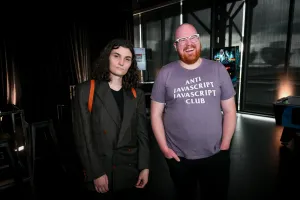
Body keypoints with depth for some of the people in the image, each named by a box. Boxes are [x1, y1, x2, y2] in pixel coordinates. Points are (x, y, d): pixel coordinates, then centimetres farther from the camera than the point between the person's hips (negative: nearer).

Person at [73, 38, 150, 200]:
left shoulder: (136, 95, 6)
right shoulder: (85, 90, -5)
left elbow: (142, 133, 5)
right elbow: (83, 136, -8)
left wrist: (144, 167, -2)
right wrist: (96, 173, -11)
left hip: (131, 172, 3)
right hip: (100, 173, -3)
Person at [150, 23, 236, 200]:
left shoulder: (218, 69, -1)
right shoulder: (166, 73, -4)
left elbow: (230, 111, 2)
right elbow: (156, 114, -2)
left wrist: (225, 145, -2)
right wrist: (164, 148, -6)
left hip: (215, 155, 1)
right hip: (178, 157, 0)